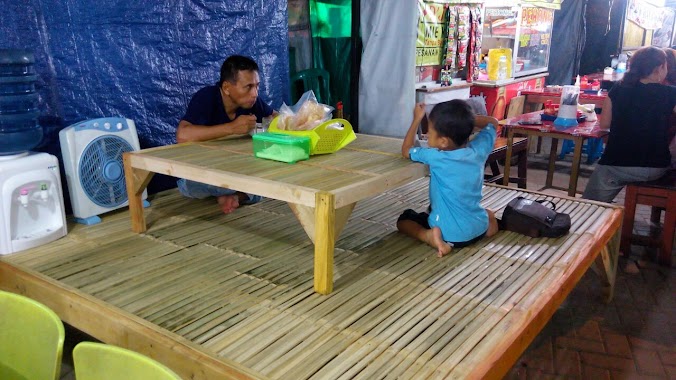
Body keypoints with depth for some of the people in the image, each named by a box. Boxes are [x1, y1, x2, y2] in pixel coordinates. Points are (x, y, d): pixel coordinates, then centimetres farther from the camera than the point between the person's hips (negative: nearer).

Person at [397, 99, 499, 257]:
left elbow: (406, 150, -1)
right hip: (479, 228, 6)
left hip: (450, 235, -6)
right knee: (489, 214, 40)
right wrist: (464, 119, 1)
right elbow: (492, 122, 12)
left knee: (403, 220, 14)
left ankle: (429, 235, -9)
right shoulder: (479, 149, -8)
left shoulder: (436, 157, -21)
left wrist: (417, 119, 4)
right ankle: (489, 225, 12)